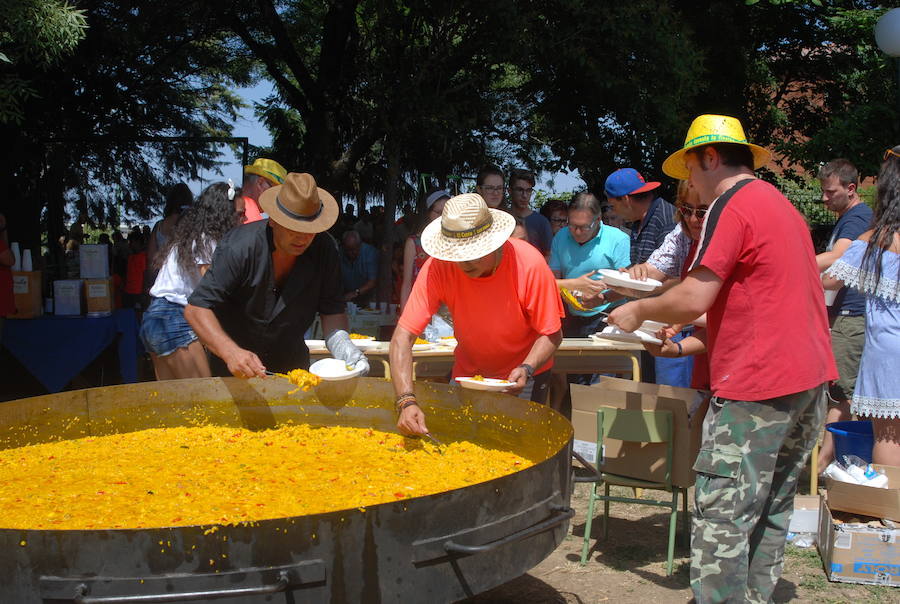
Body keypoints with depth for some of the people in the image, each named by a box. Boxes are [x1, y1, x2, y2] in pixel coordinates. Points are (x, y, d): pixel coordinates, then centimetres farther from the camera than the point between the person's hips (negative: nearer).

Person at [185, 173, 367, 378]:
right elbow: (196, 309, -29)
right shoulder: (240, 247, -27)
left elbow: (331, 309, -10)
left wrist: (341, 344, -31)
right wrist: (231, 352, -43)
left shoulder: (324, 250, -15)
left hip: (290, 360, 3)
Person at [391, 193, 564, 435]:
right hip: (468, 371, 2)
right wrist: (406, 402, -41)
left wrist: (526, 369, -36)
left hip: (522, 377, -2)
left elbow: (551, 334, -17)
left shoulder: (529, 264, -29)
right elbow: (403, 336, -29)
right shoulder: (438, 267, -26)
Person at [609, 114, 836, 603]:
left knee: (722, 516, -5)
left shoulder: (730, 206, -10)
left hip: (758, 386, -10)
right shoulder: (780, 205, 20)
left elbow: (693, 300, -18)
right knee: (770, 509, 17)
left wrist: (637, 311, -1)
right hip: (809, 378, 10)